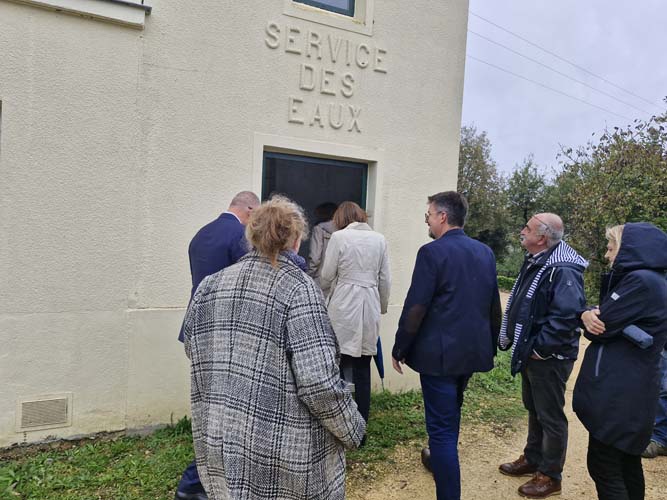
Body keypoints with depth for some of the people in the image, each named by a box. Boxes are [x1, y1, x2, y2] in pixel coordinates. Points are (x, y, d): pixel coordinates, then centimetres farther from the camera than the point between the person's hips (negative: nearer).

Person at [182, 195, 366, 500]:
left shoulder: (208, 286, 0)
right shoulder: (298, 287, -17)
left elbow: (193, 351, 13)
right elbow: (319, 381, -23)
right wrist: (352, 429, -7)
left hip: (218, 447, 5)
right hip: (283, 452, -5)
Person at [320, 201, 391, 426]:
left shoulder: (339, 237, -5)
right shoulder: (379, 239, 6)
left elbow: (326, 276, -2)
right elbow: (385, 279, 8)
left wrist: (324, 291, 20)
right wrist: (382, 306, 22)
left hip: (344, 306, -4)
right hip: (370, 306, 4)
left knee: (340, 367, 5)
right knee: (363, 369, 10)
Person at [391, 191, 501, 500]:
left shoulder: (433, 252, -16)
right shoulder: (485, 253, 5)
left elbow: (415, 308, -17)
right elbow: (494, 307, 12)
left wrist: (400, 349, -6)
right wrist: (490, 344, 22)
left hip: (439, 353, -8)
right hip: (474, 350, 8)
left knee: (441, 426, 1)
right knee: (451, 412, 28)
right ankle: (442, 460, 50)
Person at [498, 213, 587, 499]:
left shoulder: (563, 270, -24)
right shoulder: (534, 263, 8)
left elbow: (566, 315, -31)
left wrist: (540, 348, -24)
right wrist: (509, 337, 12)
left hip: (549, 357, -10)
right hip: (530, 352, 10)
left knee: (550, 416, 6)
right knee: (533, 409, 22)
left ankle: (550, 476, 23)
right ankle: (532, 459, 40)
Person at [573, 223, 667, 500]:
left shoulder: (641, 281, -20)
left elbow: (601, 325, -19)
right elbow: (605, 317, 11)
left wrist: (591, 318, 4)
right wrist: (589, 315, -11)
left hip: (617, 393, -10)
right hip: (629, 391, 10)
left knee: (603, 467, 0)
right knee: (626, 462, 20)